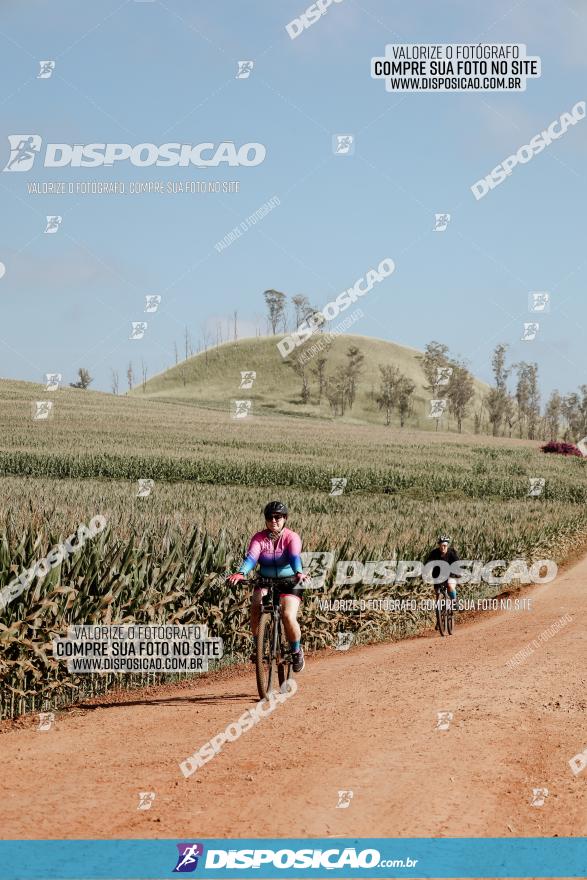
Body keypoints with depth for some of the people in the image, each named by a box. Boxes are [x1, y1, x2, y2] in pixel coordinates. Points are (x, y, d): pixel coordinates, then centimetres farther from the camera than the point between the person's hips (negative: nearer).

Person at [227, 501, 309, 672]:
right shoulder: (259, 538, -7)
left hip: (289, 582, -2)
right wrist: (241, 573, -45)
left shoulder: (292, 538, -11)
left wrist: (299, 573, -52)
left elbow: (295, 557, -30)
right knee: (256, 608, -27)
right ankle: (257, 645, -6)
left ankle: (297, 651, 5)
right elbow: (251, 557, -24)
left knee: (288, 616, -22)